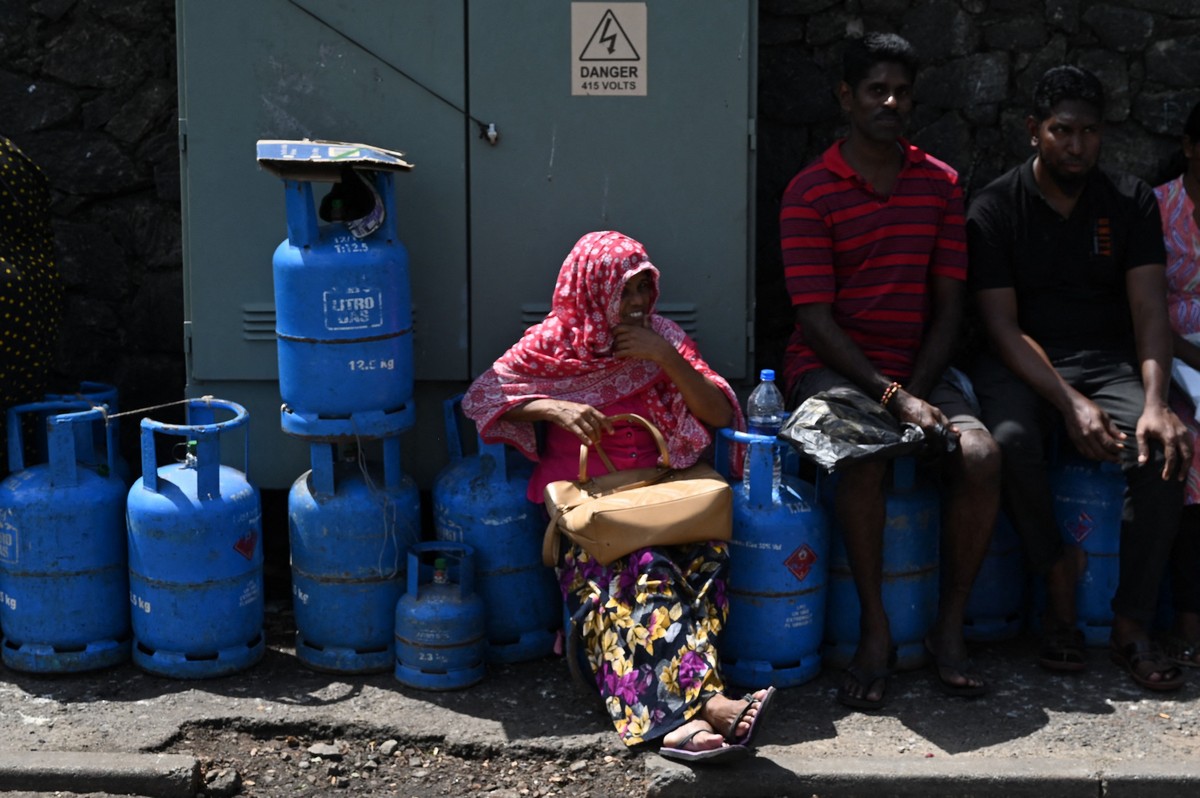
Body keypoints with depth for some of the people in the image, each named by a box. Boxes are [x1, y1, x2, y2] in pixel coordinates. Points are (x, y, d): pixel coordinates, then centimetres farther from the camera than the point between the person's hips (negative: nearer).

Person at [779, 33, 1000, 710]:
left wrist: (917, 393, -10)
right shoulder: (811, 192, -4)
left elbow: (949, 307, 6)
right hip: (830, 366, -3)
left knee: (982, 454, -25)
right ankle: (875, 633, -21)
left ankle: (950, 628, -11)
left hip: (918, 369, 4)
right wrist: (891, 396, -20)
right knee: (865, 452, -35)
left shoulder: (940, 184, 9)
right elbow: (816, 319, -10)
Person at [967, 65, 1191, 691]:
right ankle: (1059, 578, -11)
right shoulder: (995, 208, -2)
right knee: (1011, 439, -36)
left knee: (1164, 451, -28)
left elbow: (1149, 308, -5)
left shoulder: (1130, 202, 6)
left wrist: (1154, 403, -23)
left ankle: (1132, 626, -17)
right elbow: (1002, 325, -9)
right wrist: (1069, 402, -24)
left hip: (1111, 360, 2)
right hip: (1023, 365, -2)